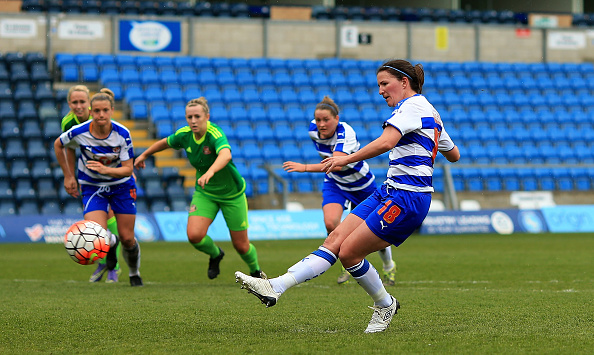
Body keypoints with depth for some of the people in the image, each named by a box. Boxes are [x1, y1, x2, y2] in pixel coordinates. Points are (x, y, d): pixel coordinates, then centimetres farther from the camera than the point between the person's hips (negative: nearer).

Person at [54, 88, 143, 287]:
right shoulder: (79, 132, -20)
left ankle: (134, 273, 34)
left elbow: (128, 169, -17)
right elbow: (58, 145, 1)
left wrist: (105, 170, -35)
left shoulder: (122, 134, -21)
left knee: (127, 239, 3)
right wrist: (68, 176, 4)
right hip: (92, 187, 0)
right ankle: (111, 243, 18)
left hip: (121, 185, 0)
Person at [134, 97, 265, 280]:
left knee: (241, 245, 4)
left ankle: (256, 272, 37)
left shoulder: (216, 134, -31)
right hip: (204, 193, 4)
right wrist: (144, 155, 25)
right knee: (194, 234, -18)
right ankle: (215, 254, 16)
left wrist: (210, 172, -71)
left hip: (232, 193, -4)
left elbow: (226, 155, -53)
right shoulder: (184, 135, -12)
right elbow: (165, 142, 11)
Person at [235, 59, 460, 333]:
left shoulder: (413, 105, -10)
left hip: (406, 199, -10)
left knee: (348, 252, -10)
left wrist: (347, 159, -26)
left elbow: (386, 142, -27)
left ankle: (385, 304, 13)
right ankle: (275, 287, -15)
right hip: (389, 192, 10)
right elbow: (454, 155, 31)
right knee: (335, 239, -4)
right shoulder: (430, 113, 20)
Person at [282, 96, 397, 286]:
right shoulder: (313, 129, -15)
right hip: (335, 184, 4)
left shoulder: (346, 133, -34)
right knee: (330, 223, -23)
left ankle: (389, 267, 39)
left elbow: (336, 164, -48)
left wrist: (305, 168, -57)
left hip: (362, 184, -4)